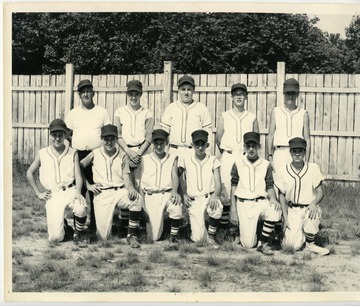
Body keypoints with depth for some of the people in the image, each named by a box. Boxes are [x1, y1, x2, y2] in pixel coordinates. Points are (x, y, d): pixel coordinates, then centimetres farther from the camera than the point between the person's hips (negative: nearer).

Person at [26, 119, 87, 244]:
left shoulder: (73, 153, 4)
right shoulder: (42, 153, 5)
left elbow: (78, 176, -1)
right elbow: (29, 173, 15)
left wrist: (78, 191, -20)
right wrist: (38, 193, 8)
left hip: (70, 190, 0)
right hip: (52, 195, 0)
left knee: (81, 208, -36)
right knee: (56, 237, -13)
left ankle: (78, 233, -3)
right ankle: (63, 225, 26)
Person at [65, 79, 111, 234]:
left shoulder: (102, 112, 8)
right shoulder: (73, 113, 9)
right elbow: (67, 135, 11)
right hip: (78, 155, 1)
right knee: (78, 190, 3)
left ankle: (95, 224, 10)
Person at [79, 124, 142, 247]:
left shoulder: (122, 155, 8)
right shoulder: (95, 154, 6)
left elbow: (126, 177, 2)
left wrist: (130, 187, -20)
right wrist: (88, 185, 3)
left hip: (119, 191, 1)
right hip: (102, 194, -1)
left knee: (137, 198, -35)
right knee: (103, 236, -10)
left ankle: (132, 235, -19)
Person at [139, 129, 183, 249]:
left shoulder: (172, 158, 12)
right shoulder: (145, 159, 12)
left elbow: (175, 176, -1)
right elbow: (141, 182, 9)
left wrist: (174, 191, -22)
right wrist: (142, 203, 0)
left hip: (167, 193, 0)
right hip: (150, 195, 0)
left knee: (176, 205, -38)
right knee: (154, 237, -9)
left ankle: (173, 236, -16)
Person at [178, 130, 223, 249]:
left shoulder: (213, 161, 0)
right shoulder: (186, 160, 1)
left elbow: (218, 184, -3)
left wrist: (214, 196, -24)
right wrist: (184, 194, 1)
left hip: (209, 197, 0)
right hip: (194, 200, 0)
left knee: (217, 209, -37)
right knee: (198, 238, -12)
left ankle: (211, 236, -10)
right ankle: (198, 229, 27)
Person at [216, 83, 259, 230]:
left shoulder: (252, 117, 10)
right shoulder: (224, 116, 9)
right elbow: (218, 138, 9)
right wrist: (226, 152, 5)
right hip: (228, 156, 0)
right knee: (226, 187, -5)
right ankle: (224, 222, 3)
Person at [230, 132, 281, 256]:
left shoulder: (266, 165, 3)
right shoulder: (238, 164, 2)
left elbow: (270, 186, 6)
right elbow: (233, 187, 6)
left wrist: (272, 198, -17)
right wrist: (233, 211, 1)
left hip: (261, 202, 1)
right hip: (243, 204, -1)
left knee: (275, 212, -34)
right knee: (248, 244, -8)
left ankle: (262, 243, -11)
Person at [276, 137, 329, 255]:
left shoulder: (313, 168, -4)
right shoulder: (284, 170, -2)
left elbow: (320, 192, -4)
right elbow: (281, 195, 4)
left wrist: (314, 203, -26)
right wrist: (286, 217, -4)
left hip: (309, 208, 0)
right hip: (292, 210, 1)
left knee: (311, 215, -38)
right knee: (294, 245, -16)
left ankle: (310, 244, -9)